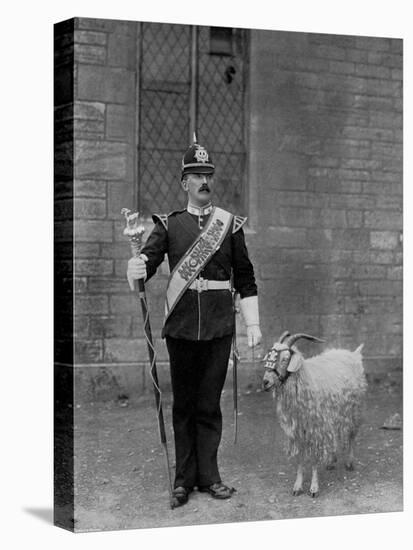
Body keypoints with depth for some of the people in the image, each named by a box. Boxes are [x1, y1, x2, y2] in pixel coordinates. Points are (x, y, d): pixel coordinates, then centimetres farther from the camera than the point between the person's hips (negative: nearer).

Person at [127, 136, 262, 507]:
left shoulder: (231, 224, 7)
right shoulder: (168, 224, 5)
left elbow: (245, 278, 8)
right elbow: (149, 259, -9)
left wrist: (253, 323, 3)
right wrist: (136, 270, -33)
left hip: (219, 326, 0)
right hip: (181, 326, 0)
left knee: (210, 405, 6)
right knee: (183, 403, 7)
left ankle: (209, 477, 16)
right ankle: (184, 479, 14)